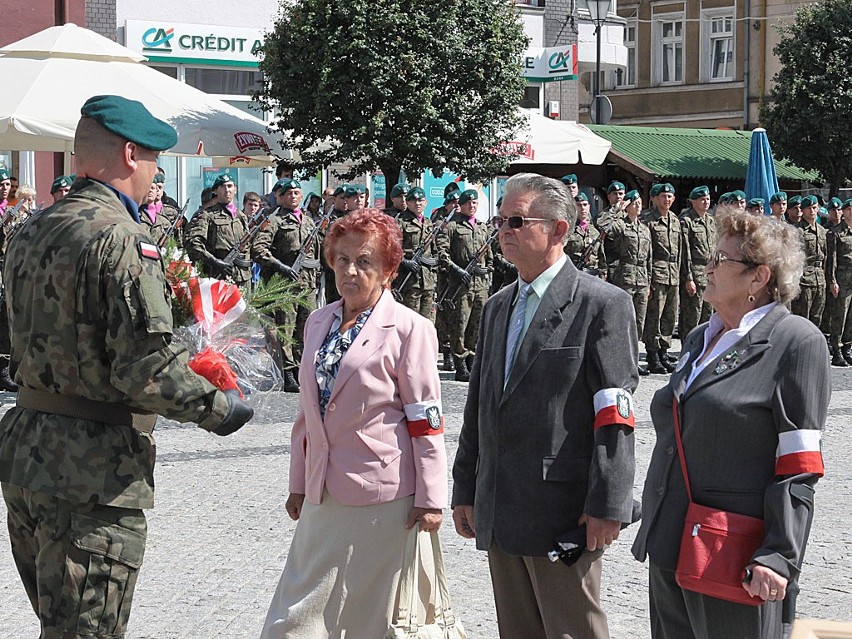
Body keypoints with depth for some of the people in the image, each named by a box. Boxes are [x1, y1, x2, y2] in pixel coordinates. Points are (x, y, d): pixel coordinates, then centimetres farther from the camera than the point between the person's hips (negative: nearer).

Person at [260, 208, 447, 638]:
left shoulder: (408, 329, -5)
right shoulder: (318, 323, 13)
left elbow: (426, 421, -7)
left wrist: (430, 499, -10)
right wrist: (298, 483, 19)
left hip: (383, 495, -5)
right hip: (323, 495, 6)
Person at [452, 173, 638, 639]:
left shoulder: (602, 304, -7)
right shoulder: (498, 307, 17)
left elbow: (614, 419, -13)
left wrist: (607, 507, -18)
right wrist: (464, 491, 16)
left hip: (563, 511, -8)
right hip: (498, 513, 8)